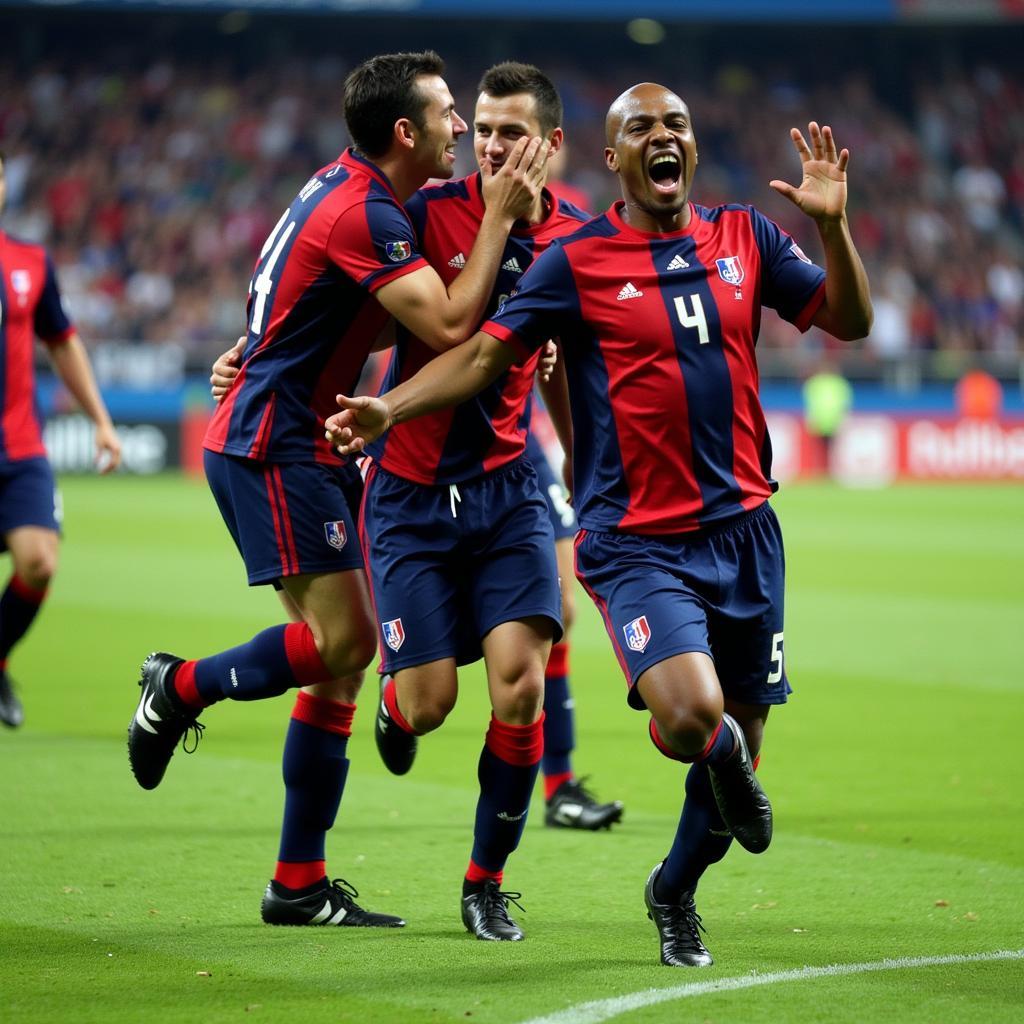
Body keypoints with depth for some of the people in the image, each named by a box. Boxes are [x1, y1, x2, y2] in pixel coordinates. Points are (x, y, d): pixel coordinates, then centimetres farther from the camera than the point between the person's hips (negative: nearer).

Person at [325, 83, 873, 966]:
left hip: (743, 529, 4)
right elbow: (485, 353, -4)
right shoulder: (578, 262, -4)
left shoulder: (744, 238, 8)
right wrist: (389, 407, -17)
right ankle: (723, 759, 14)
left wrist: (832, 224, -5)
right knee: (690, 713, -26)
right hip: (637, 541, -4)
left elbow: (849, 321, 11)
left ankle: (674, 893, 37)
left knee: (739, 734, 10)